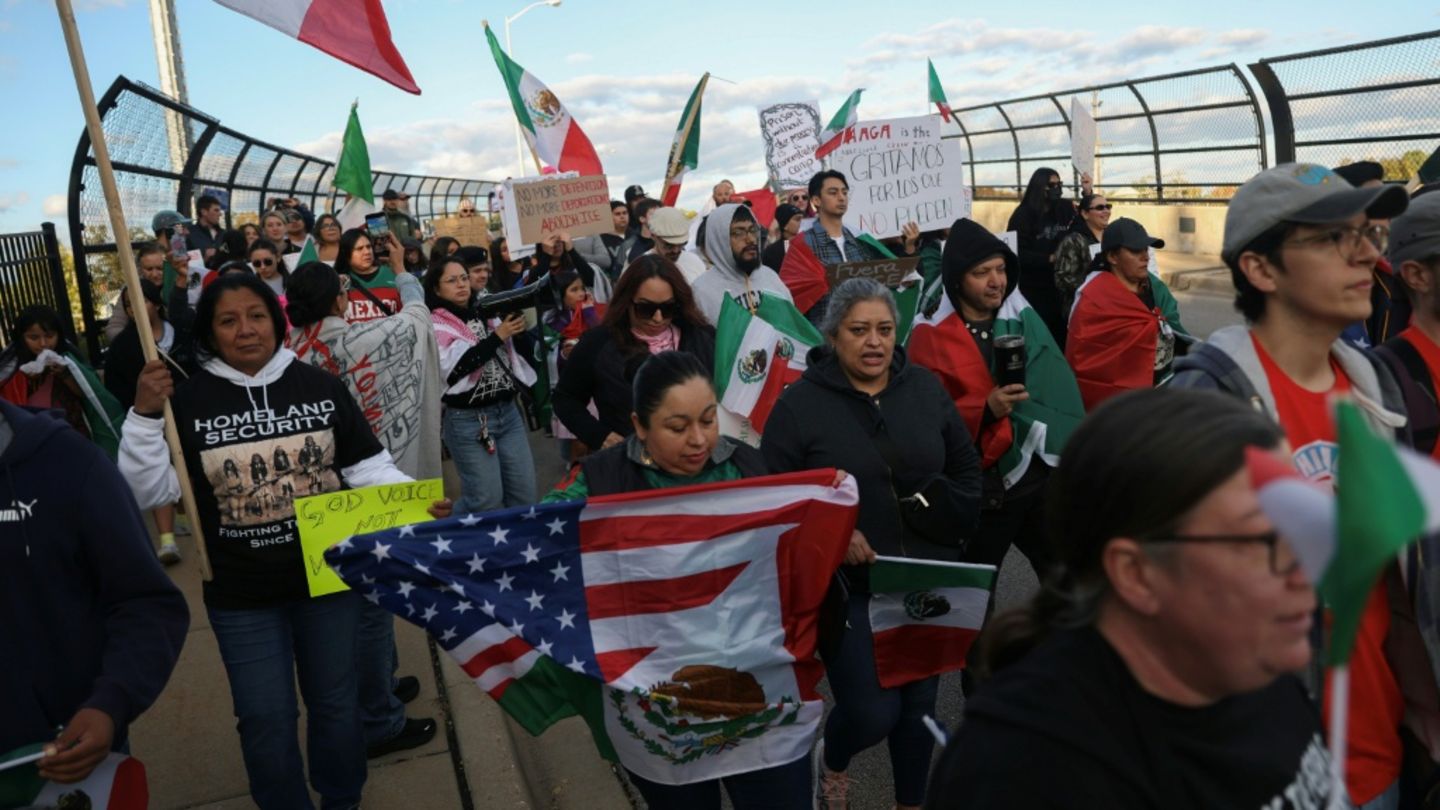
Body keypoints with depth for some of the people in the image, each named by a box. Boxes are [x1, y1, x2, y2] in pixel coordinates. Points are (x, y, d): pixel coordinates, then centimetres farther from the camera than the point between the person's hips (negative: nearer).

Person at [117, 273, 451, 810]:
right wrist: (144, 417, -21)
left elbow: (368, 467, -2)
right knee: (266, 719, 13)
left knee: (336, 704, 18)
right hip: (241, 597, -1)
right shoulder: (186, 401, -7)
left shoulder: (320, 386, -4)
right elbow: (149, 492, -9)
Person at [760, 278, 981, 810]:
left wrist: (945, 520, -5)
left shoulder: (926, 389, 4)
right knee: (872, 713, -6)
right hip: (847, 586, -4)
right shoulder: (800, 403, -9)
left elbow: (966, 470, 12)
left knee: (919, 703, 15)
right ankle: (832, 761, 31)